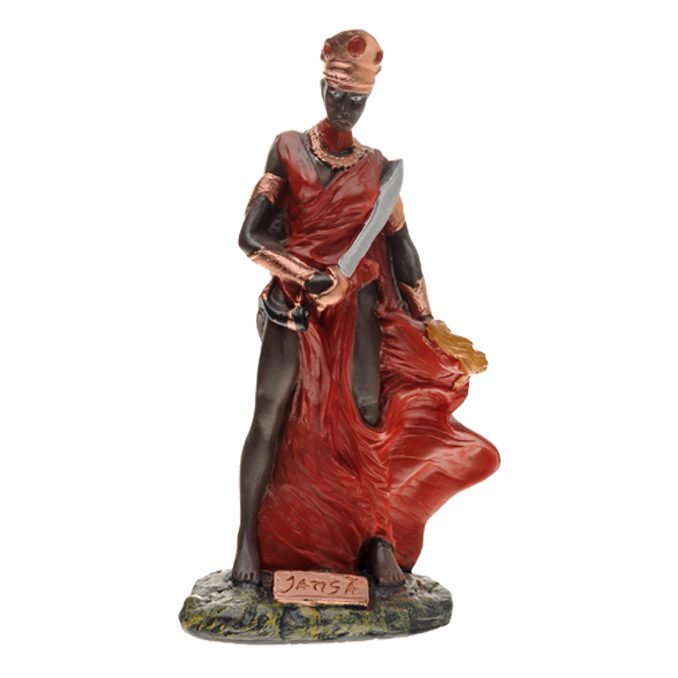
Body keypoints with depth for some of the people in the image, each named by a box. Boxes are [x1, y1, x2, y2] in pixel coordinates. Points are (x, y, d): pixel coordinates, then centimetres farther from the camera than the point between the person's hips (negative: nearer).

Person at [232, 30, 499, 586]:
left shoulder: (377, 167, 8)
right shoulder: (288, 149, 3)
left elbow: (401, 247, 10)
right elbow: (252, 235, -4)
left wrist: (428, 324, 7)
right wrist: (314, 277, -17)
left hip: (357, 305, 2)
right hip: (294, 304, -1)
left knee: (366, 416, -7)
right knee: (271, 415, -8)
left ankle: (379, 543, 2)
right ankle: (248, 544, 0)